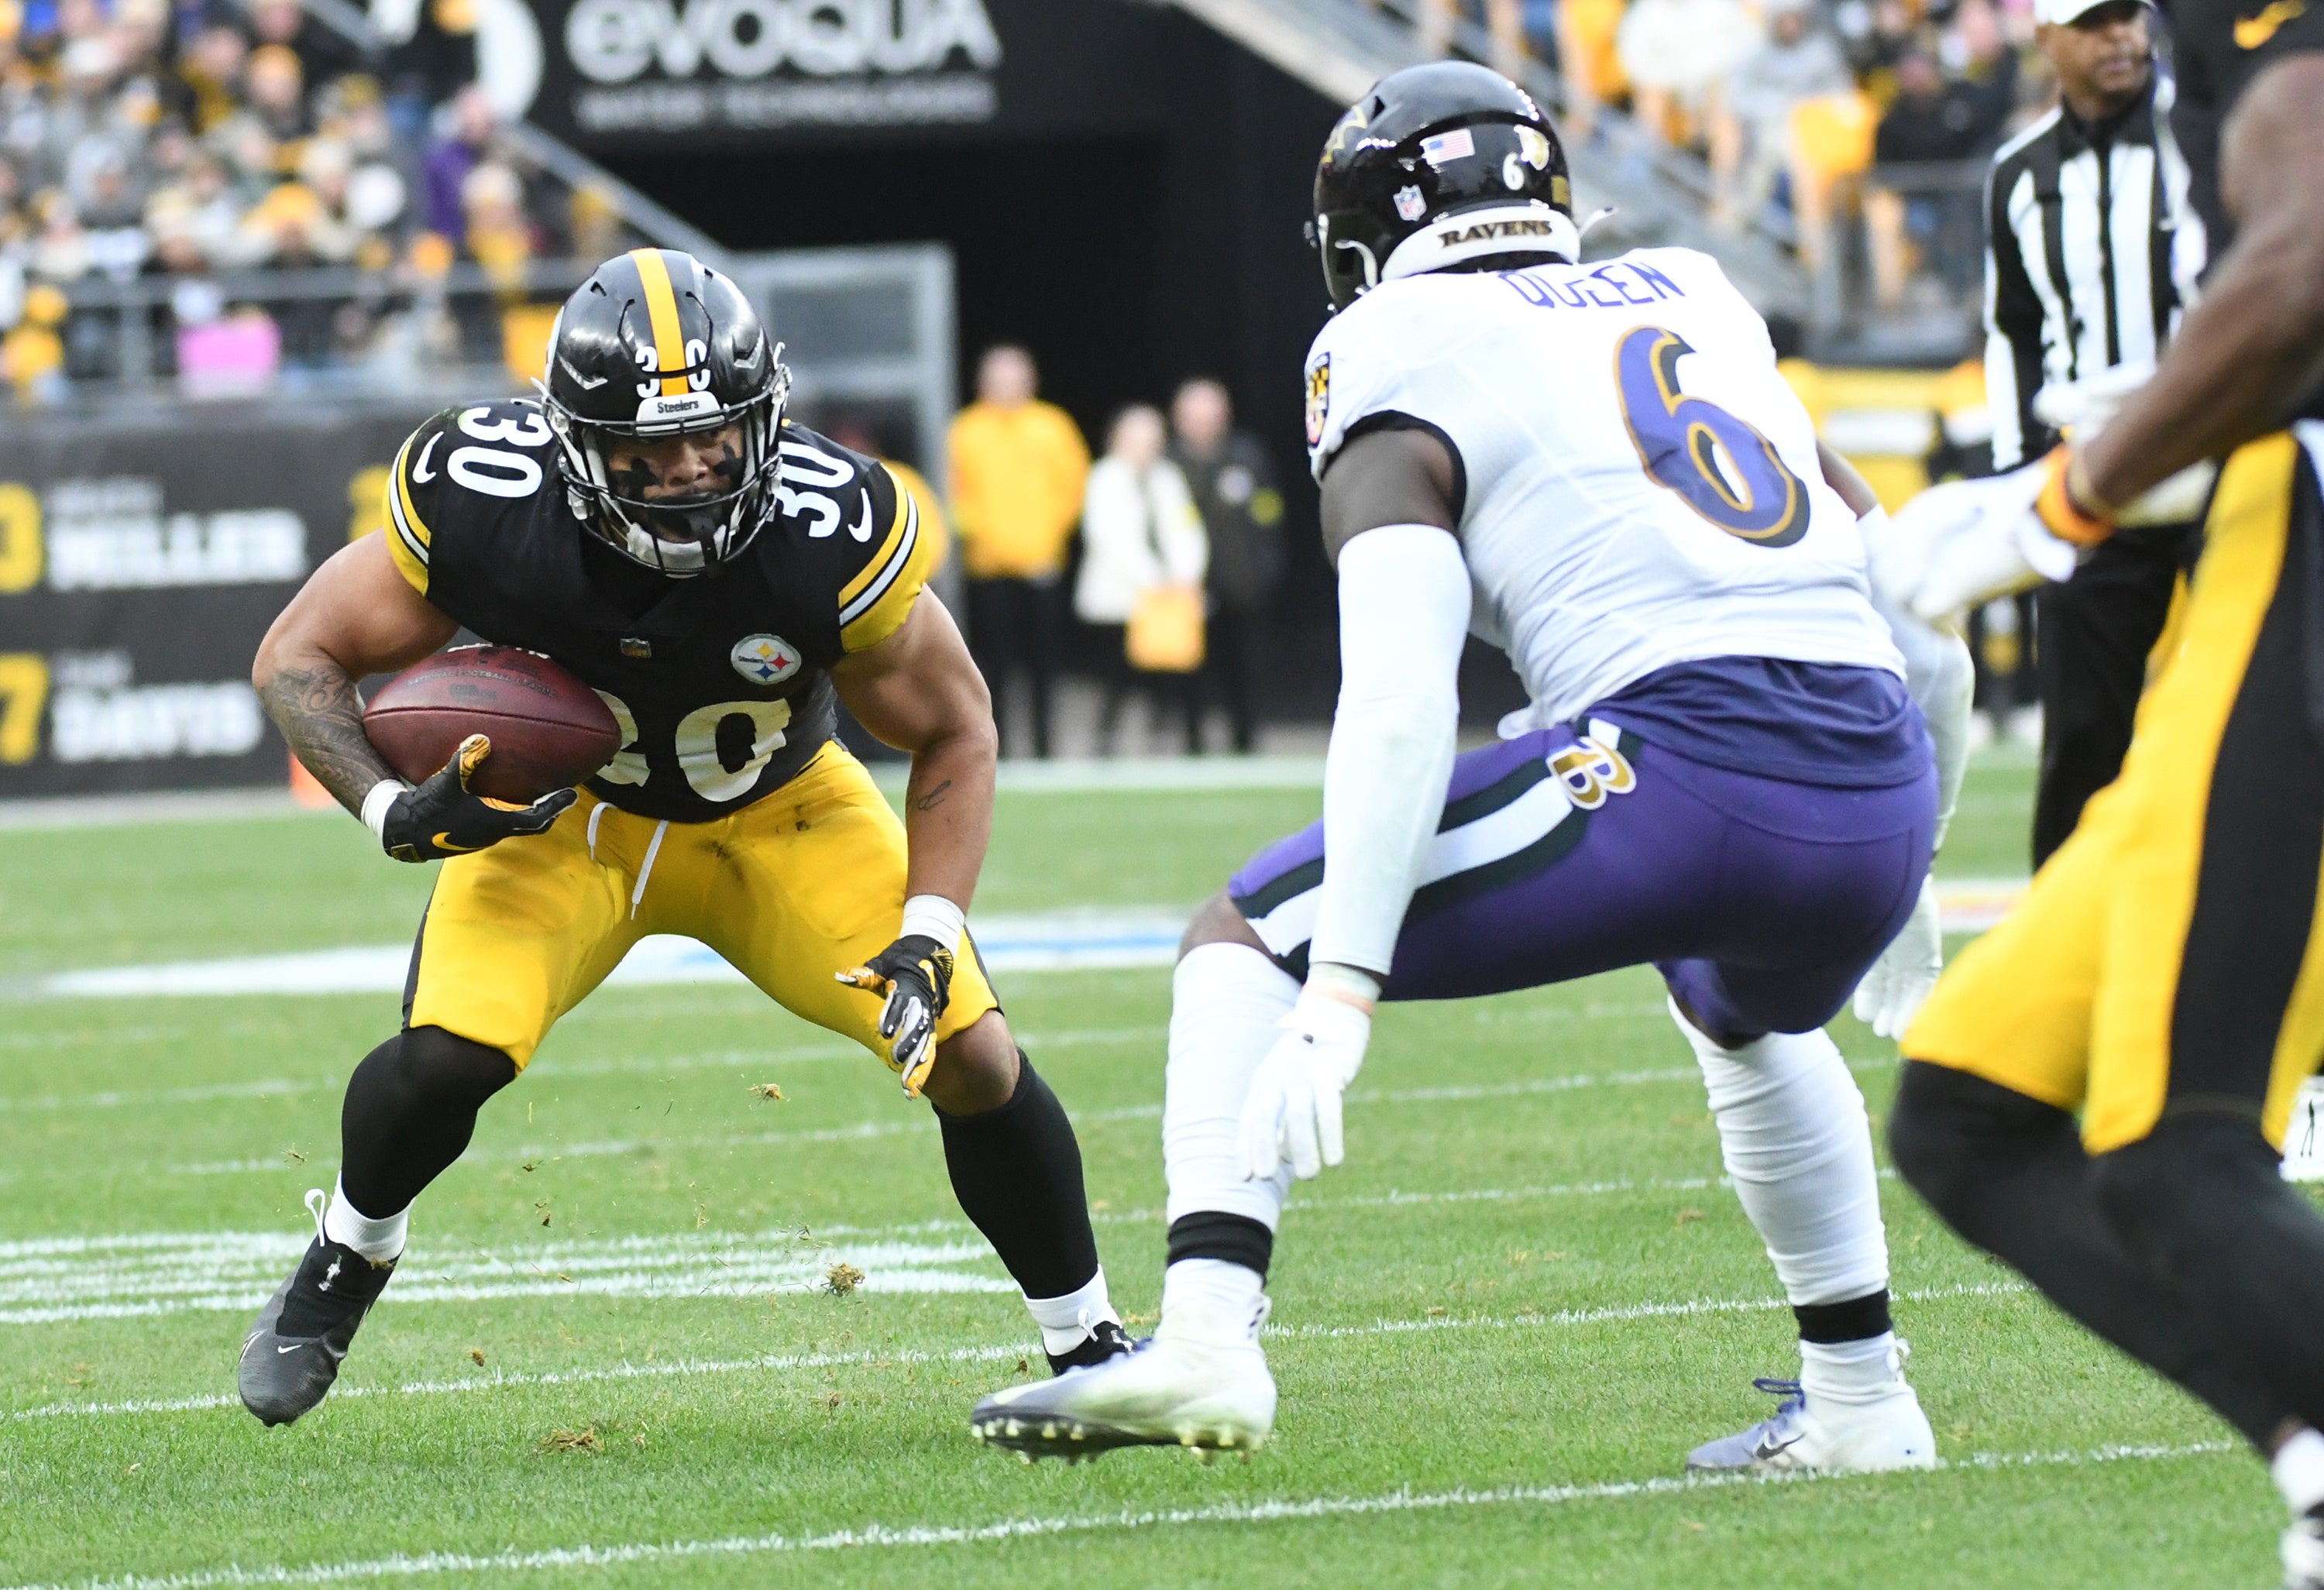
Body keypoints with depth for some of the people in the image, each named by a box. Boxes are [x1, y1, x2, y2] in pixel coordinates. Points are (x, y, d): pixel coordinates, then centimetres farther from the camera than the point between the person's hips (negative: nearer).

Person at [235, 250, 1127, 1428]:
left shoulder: (830, 533, -31)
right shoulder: (479, 501, -31)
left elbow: (951, 733, -13)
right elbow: (300, 657, -15)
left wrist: (929, 935, -25)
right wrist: (393, 813, -32)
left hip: (775, 815, 0)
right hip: (561, 808, 0)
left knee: (969, 1055, -13)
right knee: (451, 1054, -24)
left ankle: (1090, 1348, 11)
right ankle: (342, 1266, 9)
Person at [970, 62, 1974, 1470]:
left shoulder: (1402, 369, 8)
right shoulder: (1698, 302, 28)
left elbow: (1399, 700, -7)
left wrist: (1341, 995, -13)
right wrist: (1898, 885, 40)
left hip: (1684, 766, -6)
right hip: (1883, 789, 6)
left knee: (1253, 937, 8)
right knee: (1752, 1021, 40)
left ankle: (1207, 1333, -10)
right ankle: (1859, 1398, 37)